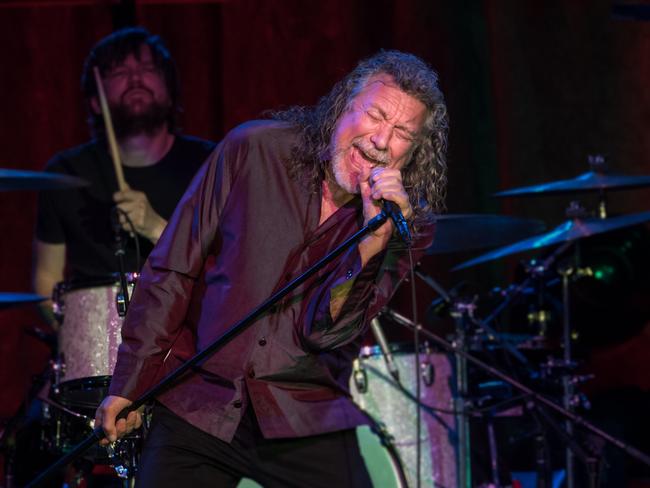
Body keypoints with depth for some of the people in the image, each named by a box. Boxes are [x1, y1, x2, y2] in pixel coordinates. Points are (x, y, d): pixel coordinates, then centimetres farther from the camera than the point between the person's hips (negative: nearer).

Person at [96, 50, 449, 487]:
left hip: (307, 422, 0)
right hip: (198, 404, 0)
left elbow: (324, 330, -12)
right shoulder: (255, 151, -3)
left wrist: (372, 242, -25)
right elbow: (173, 271, 0)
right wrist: (130, 384, -1)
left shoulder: (406, 225, -2)